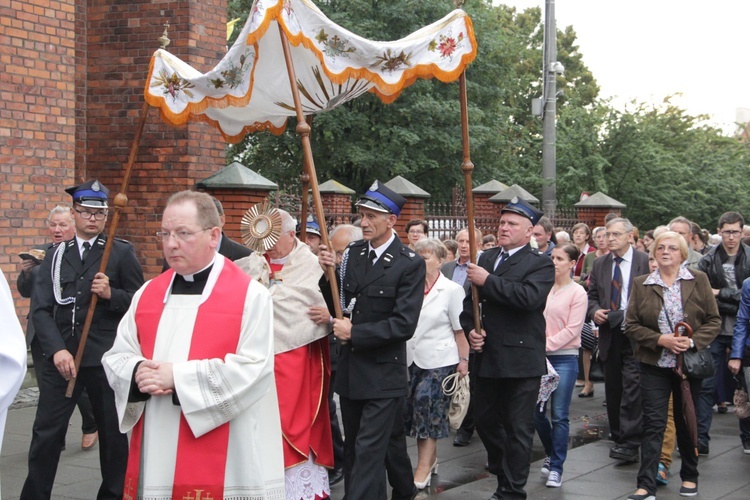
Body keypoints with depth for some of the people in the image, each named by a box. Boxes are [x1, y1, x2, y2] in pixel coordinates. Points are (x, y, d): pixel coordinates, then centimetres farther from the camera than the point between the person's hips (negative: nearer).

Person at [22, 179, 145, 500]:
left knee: (112, 432, 8)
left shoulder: (122, 253, 2)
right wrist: (56, 350, -12)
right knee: (45, 434, 2)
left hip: (106, 357, -2)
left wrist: (111, 294, -17)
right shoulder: (55, 256, 9)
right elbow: (40, 309, 1)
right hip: (61, 355, 2)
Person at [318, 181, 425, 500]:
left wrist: (354, 333, -17)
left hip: (383, 374, -6)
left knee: (369, 449, -8)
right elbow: (337, 307, 9)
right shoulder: (353, 253, 4)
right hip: (351, 369, 7)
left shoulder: (410, 264, -12)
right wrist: (329, 273, -7)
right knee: (354, 448, 16)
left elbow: (404, 324, -18)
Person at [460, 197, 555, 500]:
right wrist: (470, 329, -1)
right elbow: (470, 299, 16)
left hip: (520, 360, -6)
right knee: (484, 420, 17)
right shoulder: (486, 258, 12)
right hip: (487, 358, 7)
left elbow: (529, 297, -25)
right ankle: (504, 472, 40)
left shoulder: (540, 264, -7)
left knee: (518, 429, 2)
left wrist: (488, 281, -22)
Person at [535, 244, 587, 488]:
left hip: (564, 358, -4)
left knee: (559, 416, -2)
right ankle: (552, 454, 30)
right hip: (540, 357, 4)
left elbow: (572, 330, -10)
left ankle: (556, 467, 8)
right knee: (536, 411, 8)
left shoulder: (577, 293, -5)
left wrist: (546, 345, -15)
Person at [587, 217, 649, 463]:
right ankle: (619, 438, 24)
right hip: (609, 334, 5)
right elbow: (592, 295, 16)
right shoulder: (600, 264, 12)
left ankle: (630, 444, -11)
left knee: (632, 388, -12)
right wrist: (595, 311, -4)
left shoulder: (646, 262, -4)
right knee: (613, 389, 12)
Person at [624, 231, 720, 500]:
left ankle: (690, 477, 28)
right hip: (654, 364, 0)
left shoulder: (698, 280, 1)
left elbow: (714, 320, 0)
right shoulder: (641, 284, 1)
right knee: (653, 424, -4)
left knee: (687, 422, 12)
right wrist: (660, 340, -15)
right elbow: (631, 325, -1)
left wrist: (693, 341, -16)